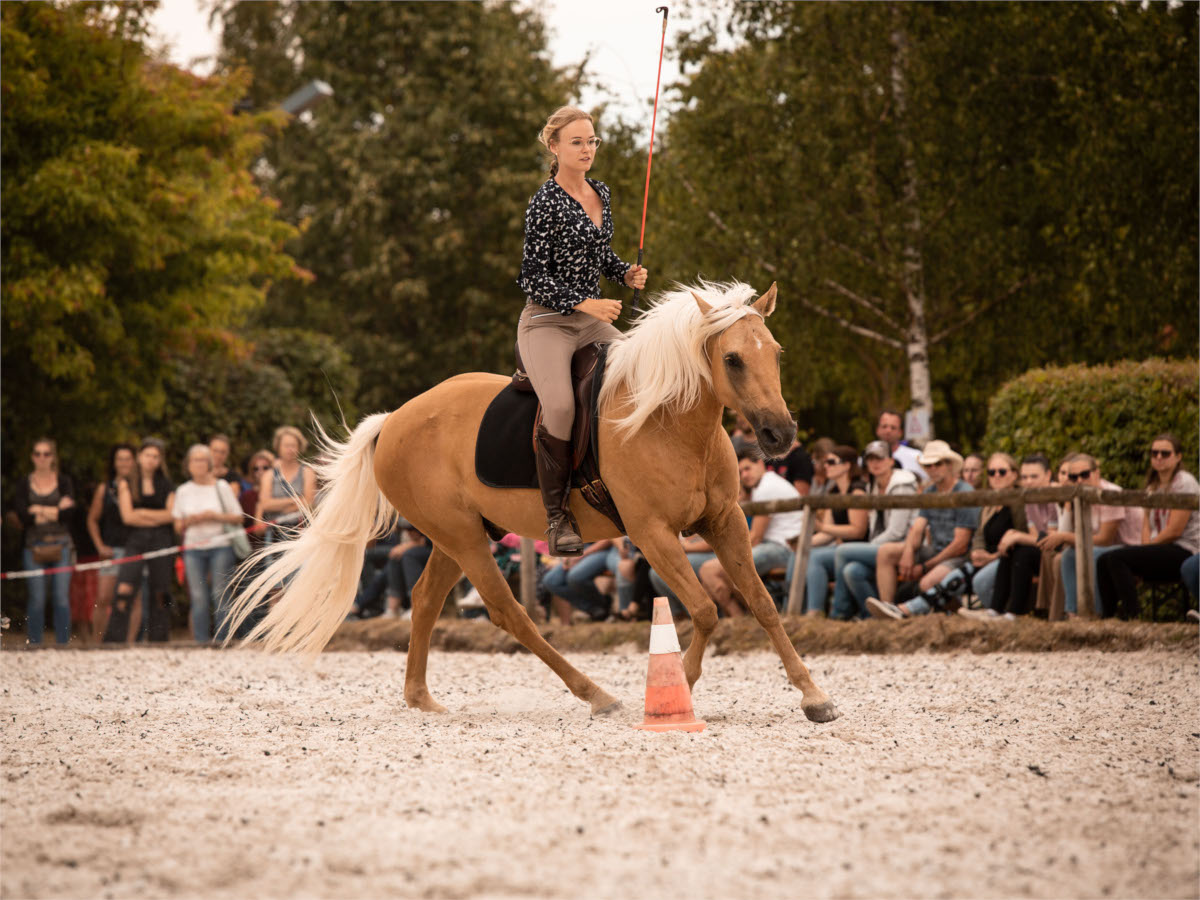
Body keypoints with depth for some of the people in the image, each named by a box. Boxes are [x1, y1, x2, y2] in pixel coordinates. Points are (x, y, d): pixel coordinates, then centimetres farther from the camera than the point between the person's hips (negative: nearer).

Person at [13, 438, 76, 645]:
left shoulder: (64, 482, 7)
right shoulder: (24, 484, 8)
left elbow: (69, 512, -6)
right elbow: (22, 515, -5)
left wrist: (39, 511, -12)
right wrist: (55, 511, -12)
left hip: (60, 545, 0)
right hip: (35, 545, 0)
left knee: (62, 597, -5)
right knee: (36, 599, -2)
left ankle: (63, 643, 0)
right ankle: (34, 644, 4)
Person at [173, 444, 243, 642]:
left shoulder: (222, 487, 5)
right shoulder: (183, 491, 11)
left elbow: (238, 518, 4)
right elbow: (178, 526, 14)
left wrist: (215, 516, -10)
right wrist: (188, 521, -7)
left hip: (220, 546, -2)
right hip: (193, 548, 2)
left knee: (220, 594, -6)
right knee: (198, 597, -3)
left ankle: (222, 639, -2)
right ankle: (201, 640, 0)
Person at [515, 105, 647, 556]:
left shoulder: (601, 193, 11)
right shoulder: (546, 203, -11)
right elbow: (532, 277, -12)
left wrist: (626, 273, 5)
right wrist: (584, 303, -20)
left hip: (593, 320, 8)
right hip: (547, 321, -8)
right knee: (560, 405, -30)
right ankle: (557, 517, -20)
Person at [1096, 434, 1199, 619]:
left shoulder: (1184, 483, -8)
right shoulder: (1153, 487, 19)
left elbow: (1175, 530, -15)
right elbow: (1146, 526, 12)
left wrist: (1148, 548, -10)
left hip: (1184, 553, -8)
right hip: (1163, 551, 8)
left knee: (1117, 558, -25)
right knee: (1103, 561, -8)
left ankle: (1130, 616, -27)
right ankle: (1107, 616, -11)